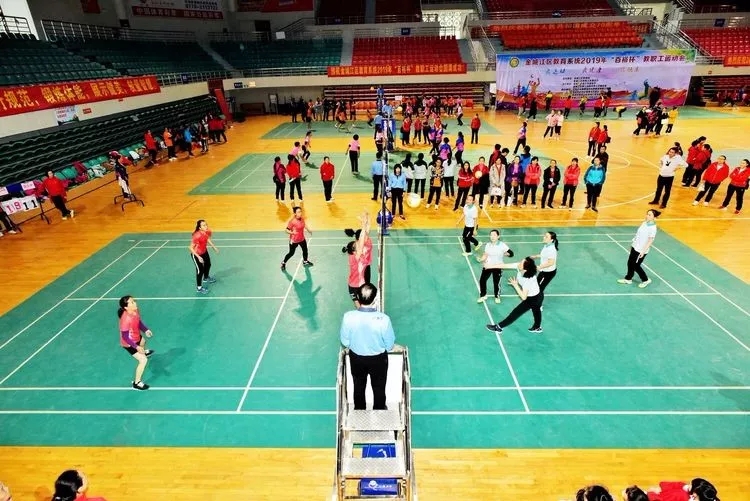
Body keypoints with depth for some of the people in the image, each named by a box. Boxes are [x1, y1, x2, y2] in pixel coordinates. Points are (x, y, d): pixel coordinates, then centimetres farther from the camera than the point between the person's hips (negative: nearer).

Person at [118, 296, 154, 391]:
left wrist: (146, 330, -8)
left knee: (143, 341, 40)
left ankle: (144, 352, 79)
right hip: (129, 344, -9)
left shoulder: (135, 311, -17)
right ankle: (136, 383, 10)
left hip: (136, 338, 9)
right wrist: (136, 347, -35)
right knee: (143, 360, -9)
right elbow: (125, 337, -32)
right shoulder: (126, 319, -41)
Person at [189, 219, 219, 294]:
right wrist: (198, 257, -33)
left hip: (204, 252, 8)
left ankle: (206, 278, 57)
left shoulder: (207, 232, -17)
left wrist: (214, 247, 10)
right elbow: (191, 248, -29)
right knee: (200, 270, -2)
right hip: (196, 254, -8)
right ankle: (199, 287, 17)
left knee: (208, 264, 26)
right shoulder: (197, 236, -37)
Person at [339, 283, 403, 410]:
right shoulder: (383, 319, -31)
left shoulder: (348, 317, -27)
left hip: (356, 358, 1)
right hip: (378, 359, -1)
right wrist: (394, 347, 8)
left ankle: (359, 411, 50)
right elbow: (389, 344, -16)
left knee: (359, 387, 28)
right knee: (379, 388, 26)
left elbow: (344, 342, -11)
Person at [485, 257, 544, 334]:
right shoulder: (519, 266, -24)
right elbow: (505, 265, -18)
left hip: (533, 299, -8)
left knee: (515, 313, 4)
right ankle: (537, 328, 57)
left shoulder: (528, 280, -40)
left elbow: (523, 297, -32)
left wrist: (515, 285, -28)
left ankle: (498, 327, 18)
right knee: (536, 311, 32)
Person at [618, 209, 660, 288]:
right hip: (635, 247, 7)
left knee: (636, 266, 4)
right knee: (630, 263, 13)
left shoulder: (652, 228, -22)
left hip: (641, 251, -7)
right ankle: (628, 279, 30)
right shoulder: (644, 223, 1)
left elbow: (650, 241, -21)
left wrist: (643, 251, -22)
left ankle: (645, 280, 26)